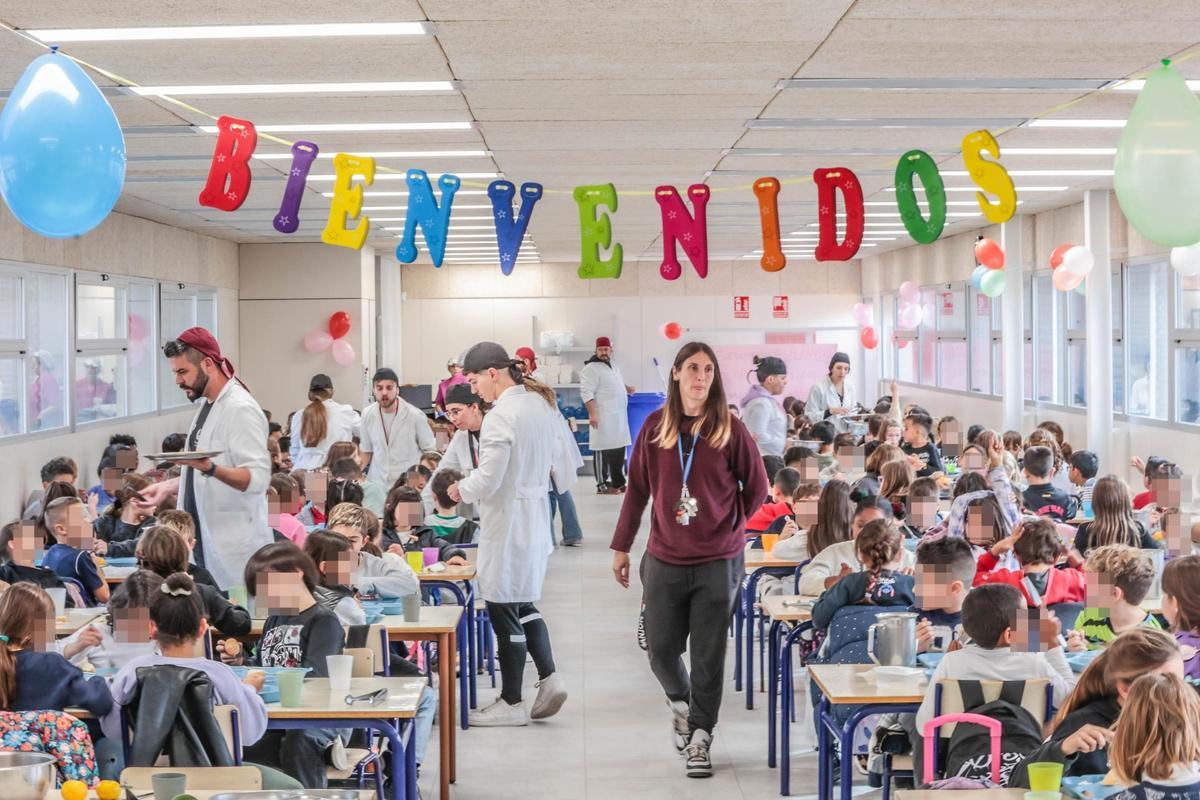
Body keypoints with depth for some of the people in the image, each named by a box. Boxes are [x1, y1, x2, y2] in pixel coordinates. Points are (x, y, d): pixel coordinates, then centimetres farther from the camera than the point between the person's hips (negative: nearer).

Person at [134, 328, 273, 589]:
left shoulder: (240, 409, -15)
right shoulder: (207, 406, 14)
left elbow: (257, 478, -22)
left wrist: (209, 468, -36)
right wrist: (170, 486, 12)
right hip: (204, 538, 9)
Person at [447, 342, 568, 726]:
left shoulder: (500, 417, -21)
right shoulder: (542, 404, 6)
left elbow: (487, 480, -21)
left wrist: (461, 488, -3)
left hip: (506, 521, -9)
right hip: (535, 514, 9)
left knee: (503, 609, 3)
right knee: (523, 604, 20)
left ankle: (511, 702, 12)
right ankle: (549, 677, 10)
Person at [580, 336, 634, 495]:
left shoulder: (613, 366, 16)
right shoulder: (592, 368, -11)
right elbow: (587, 393, -18)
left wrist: (627, 388, 14)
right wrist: (592, 414, -25)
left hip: (618, 417, 9)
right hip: (603, 418, -9)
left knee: (619, 450, 14)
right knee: (603, 452, -4)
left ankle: (618, 483, 23)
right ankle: (602, 485, 2)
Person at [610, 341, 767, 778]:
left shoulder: (730, 429, -4)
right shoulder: (655, 426, 0)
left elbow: (756, 485, 7)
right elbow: (637, 489, 6)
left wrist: (731, 524, 3)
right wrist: (621, 546, 8)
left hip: (718, 562, -1)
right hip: (664, 560, 2)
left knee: (708, 657, 3)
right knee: (661, 650, 6)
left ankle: (699, 738, 17)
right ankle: (680, 700, 37)